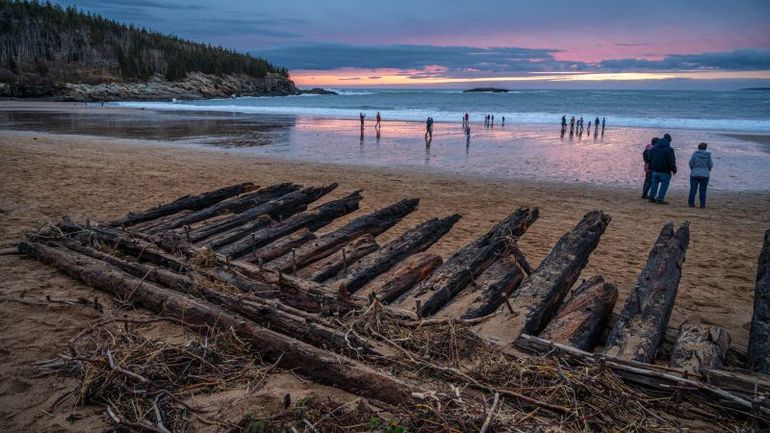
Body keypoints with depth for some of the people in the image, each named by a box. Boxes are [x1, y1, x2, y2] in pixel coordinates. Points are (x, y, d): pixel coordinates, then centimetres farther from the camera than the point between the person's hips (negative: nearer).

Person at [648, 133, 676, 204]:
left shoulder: (654, 148, 6)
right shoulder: (669, 149, -14)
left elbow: (650, 158, 13)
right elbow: (672, 161, -12)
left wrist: (651, 167, 21)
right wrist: (674, 170, -2)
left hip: (655, 170, 6)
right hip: (664, 171, -6)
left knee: (654, 183, 15)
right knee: (664, 184, 1)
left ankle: (651, 197, 16)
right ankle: (660, 199, -3)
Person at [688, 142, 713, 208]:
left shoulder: (695, 154, -6)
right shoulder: (708, 155, -3)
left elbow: (691, 163, -4)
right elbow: (710, 165, 0)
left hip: (695, 174, -1)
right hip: (705, 175, 1)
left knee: (693, 189, 4)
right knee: (703, 190, 6)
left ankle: (691, 203, 3)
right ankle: (702, 204, 5)